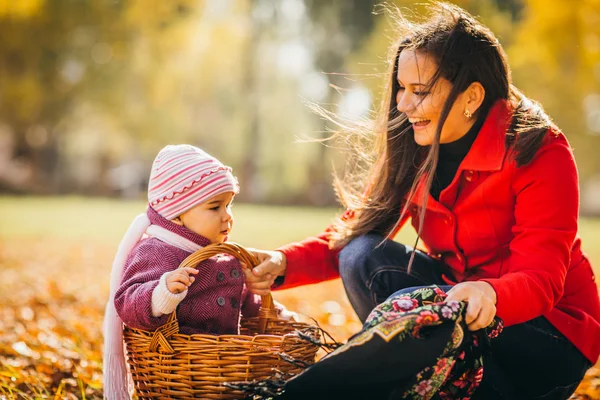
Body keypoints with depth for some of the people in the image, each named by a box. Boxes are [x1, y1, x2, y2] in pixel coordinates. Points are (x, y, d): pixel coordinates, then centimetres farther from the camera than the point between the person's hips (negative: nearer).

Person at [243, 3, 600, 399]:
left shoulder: (541, 155, -18)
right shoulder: (413, 151, 0)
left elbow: (541, 278, -25)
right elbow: (352, 235, -4)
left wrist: (490, 294, -48)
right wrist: (284, 263, -23)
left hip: (551, 337, -6)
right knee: (364, 256, -18)